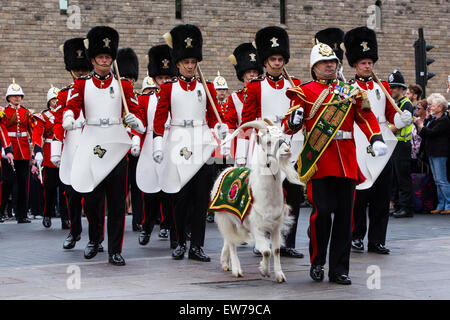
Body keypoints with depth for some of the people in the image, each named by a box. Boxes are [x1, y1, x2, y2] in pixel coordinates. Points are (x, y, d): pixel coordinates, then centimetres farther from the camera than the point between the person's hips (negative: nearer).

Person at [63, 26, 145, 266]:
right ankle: (94, 239, 28)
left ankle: (115, 251, 3)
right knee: (91, 198, 3)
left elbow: (135, 110, 6)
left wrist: (135, 120, -18)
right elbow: (72, 105, -6)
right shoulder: (82, 85, 8)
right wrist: (68, 118, -28)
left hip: (116, 146, 0)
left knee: (116, 201, -1)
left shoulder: (123, 85, 9)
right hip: (91, 146, 0)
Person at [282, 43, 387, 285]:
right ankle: (317, 262, 10)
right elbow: (288, 125, 2)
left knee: (344, 216, 3)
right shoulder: (305, 92, 7)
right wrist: (293, 121, -23)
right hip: (319, 160, -3)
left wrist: (376, 139, -8)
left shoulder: (350, 91, 17)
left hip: (346, 162, 4)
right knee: (322, 211, -10)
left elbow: (366, 117, 9)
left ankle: (339, 270, 11)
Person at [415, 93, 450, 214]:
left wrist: (420, 125, -11)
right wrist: (419, 125, 3)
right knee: (437, 181, 9)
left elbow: (431, 133, -19)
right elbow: (424, 136, 17)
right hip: (432, 153, 9)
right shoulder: (433, 120, 17)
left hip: (440, 153, -9)